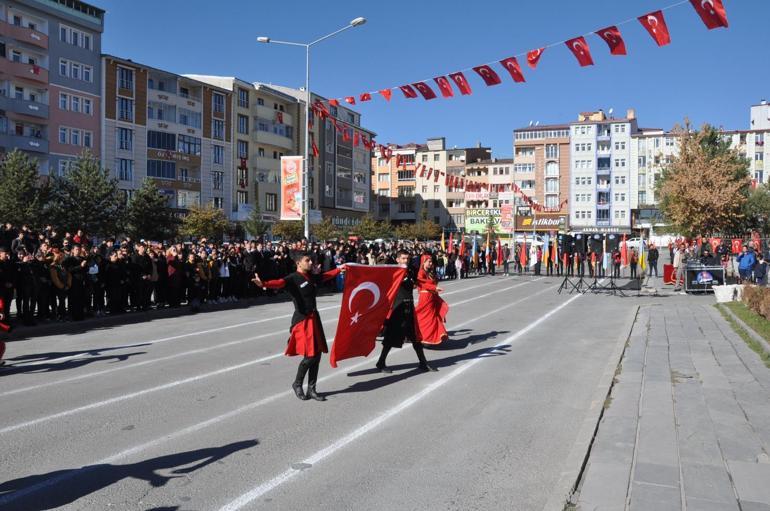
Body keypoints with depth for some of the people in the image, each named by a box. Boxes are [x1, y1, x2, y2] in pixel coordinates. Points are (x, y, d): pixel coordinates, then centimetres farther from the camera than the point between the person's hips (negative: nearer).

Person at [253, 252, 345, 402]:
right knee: (310, 355, -10)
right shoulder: (293, 279, -12)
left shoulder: (312, 277, 10)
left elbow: (325, 276, 31)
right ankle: (297, 384, 14)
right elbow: (279, 282, -32)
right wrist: (263, 284, -52)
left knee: (317, 355, 8)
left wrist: (339, 269, 45)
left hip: (314, 318, 8)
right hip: (302, 320, -8)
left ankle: (311, 389, 20)